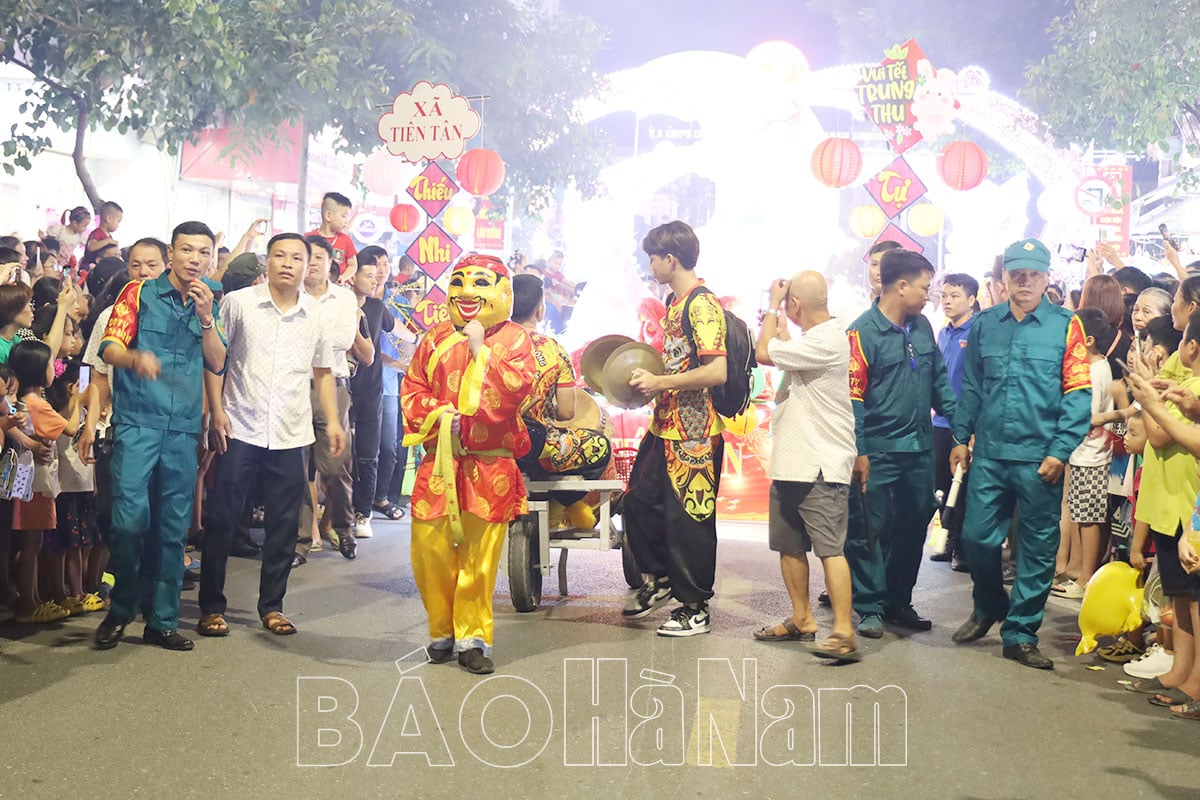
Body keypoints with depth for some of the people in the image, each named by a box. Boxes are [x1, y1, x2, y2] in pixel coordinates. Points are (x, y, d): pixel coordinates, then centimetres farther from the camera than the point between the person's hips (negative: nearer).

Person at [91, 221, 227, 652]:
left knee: (173, 528, 6)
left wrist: (206, 316, -7)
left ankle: (162, 620, 15)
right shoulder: (140, 293, 3)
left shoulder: (209, 305, 14)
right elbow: (110, 349, -6)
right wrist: (137, 358, -28)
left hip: (183, 429, 4)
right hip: (137, 423, -4)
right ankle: (120, 609, 7)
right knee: (130, 518, -13)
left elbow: (217, 364, 6)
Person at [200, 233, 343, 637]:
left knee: (285, 524, 6)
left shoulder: (315, 315, 8)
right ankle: (211, 607, 14)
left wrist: (333, 421, 8)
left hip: (291, 436, 3)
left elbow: (322, 371, 17)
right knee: (222, 520, 2)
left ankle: (271, 605, 20)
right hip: (240, 431, -2)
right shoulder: (238, 302, -1)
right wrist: (217, 410, -7)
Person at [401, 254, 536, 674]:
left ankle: (473, 637, 14)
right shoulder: (435, 338, 12)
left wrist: (480, 348, -13)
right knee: (429, 549, 2)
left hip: (489, 467, -3)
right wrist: (434, 413, -8)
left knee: (480, 555, 0)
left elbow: (514, 389, -12)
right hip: (439, 462, 3)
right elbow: (412, 387, 11)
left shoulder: (514, 338, 3)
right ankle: (442, 631, 20)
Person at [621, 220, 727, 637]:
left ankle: (695, 608, 12)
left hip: (692, 434, -10)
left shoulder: (702, 304, -16)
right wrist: (645, 371, 11)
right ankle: (660, 577, 34)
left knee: (688, 518, 0)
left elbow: (716, 371, -25)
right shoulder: (674, 301, 13)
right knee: (639, 502, 16)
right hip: (664, 427, 10)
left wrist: (659, 382, -22)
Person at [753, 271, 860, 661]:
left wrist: (773, 304, -4)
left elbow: (765, 352, -16)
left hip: (820, 467, -10)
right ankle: (801, 619, 27)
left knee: (830, 548, -12)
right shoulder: (812, 338, 15)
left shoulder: (826, 340, -17)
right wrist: (777, 313, 21)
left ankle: (844, 633, -13)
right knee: (789, 545, 16)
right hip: (790, 463, 10)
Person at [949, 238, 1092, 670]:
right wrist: (960, 437, 8)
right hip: (989, 453, 3)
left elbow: (1078, 393, -5)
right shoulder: (985, 324, 8)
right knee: (977, 537, 5)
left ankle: (1021, 633, 18)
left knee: (1038, 549, 5)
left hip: (1039, 458, -2)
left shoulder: (1066, 326, -2)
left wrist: (1060, 451, -12)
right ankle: (988, 608, 32)